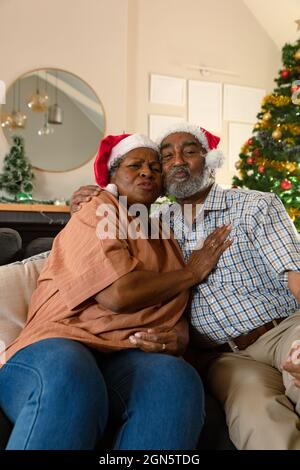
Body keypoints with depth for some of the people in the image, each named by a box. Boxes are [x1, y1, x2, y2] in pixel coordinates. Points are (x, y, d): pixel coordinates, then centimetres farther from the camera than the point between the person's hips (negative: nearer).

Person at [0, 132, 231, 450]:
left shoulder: (165, 240, 23)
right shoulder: (98, 212, 2)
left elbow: (176, 306, 21)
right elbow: (117, 294, -14)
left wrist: (179, 336, -5)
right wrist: (192, 272, 0)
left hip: (132, 357, 5)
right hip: (61, 347, -4)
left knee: (177, 378, -30)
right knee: (69, 378, -39)